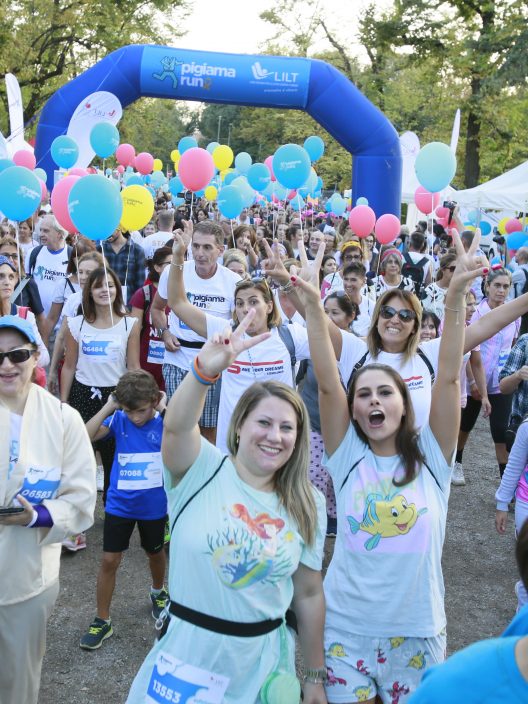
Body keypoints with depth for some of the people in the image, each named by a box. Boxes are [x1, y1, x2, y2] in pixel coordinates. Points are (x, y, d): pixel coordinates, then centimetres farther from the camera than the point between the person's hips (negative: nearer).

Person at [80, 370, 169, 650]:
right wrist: (108, 407, -23)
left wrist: (165, 410, -29)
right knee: (109, 560, 3)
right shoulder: (118, 420, -11)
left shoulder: (164, 422, -14)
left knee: (155, 553, 22)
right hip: (119, 505, 1)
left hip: (153, 506, 0)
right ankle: (102, 621, 18)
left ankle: (158, 593, 52)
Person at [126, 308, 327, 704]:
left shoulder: (308, 505, -1)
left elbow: (309, 594, 4)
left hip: (262, 662, 2)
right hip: (189, 654, -2)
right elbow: (176, 427, -31)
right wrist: (205, 370, -49)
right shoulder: (202, 470, -9)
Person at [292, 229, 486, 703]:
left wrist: (456, 297, -21)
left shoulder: (431, 459, -3)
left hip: (417, 630, 0)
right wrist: (313, 308, -23)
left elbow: (449, 378, -13)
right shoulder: (349, 459, -3)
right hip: (346, 629, 0)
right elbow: (327, 384, -14)